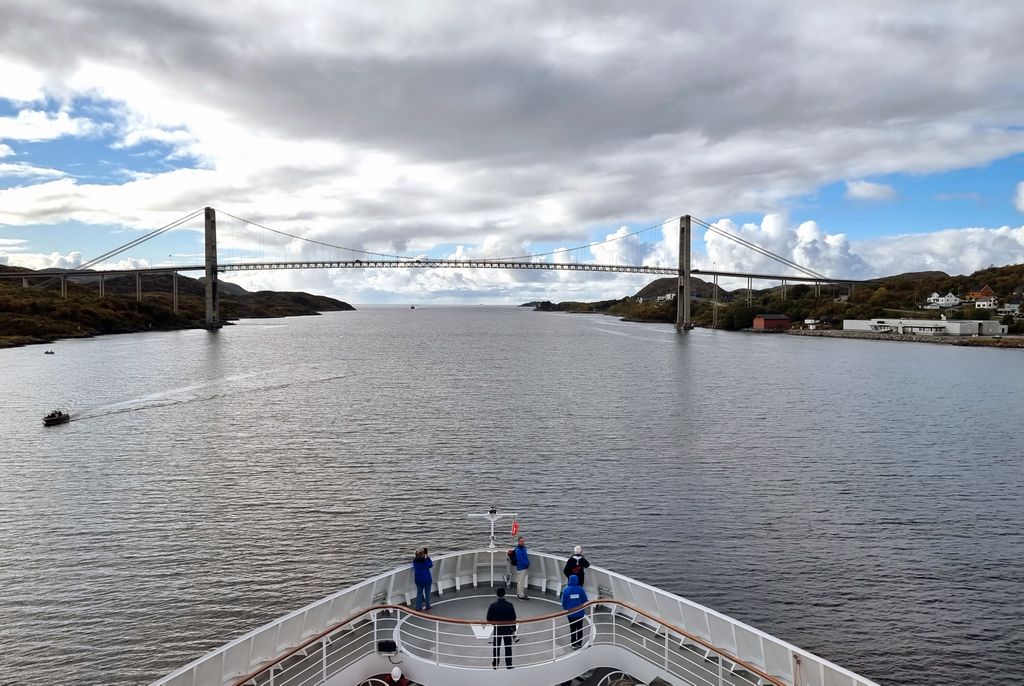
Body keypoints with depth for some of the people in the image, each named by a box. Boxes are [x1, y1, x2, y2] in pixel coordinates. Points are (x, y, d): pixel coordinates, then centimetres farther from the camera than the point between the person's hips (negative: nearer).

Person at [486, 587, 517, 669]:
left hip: (497, 629, 0)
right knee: (508, 648, 13)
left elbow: (488, 618, -7)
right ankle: (509, 665, 21)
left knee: (496, 647, 16)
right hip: (508, 629, 0)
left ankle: (495, 665, 27)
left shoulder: (493, 605, -15)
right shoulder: (509, 605, -15)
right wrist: (513, 628, 6)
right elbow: (513, 618, -8)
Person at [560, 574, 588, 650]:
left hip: (570, 613, 0)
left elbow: (563, 602, -6)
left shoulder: (566, 590, -13)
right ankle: (579, 644, 24)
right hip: (580, 612, 0)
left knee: (572, 628, 12)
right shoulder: (580, 589, -12)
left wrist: (565, 609, 13)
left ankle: (574, 645, 17)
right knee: (579, 628, 16)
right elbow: (585, 601, -6)